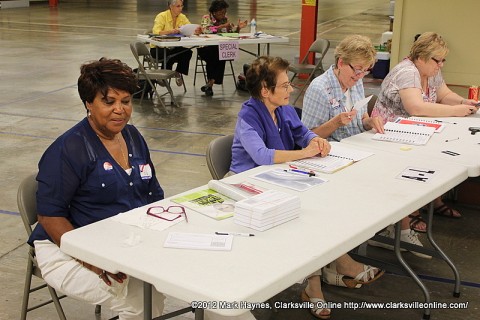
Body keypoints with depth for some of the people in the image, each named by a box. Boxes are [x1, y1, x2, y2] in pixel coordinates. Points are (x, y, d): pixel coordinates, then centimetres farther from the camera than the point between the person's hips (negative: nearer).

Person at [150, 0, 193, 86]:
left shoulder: (182, 17, 3)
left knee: (188, 52, -23)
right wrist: (171, 31, -42)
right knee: (171, 56, -34)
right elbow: (156, 32, -27)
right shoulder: (162, 16, -13)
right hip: (158, 48, -5)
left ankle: (178, 73, -1)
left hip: (173, 47, 5)